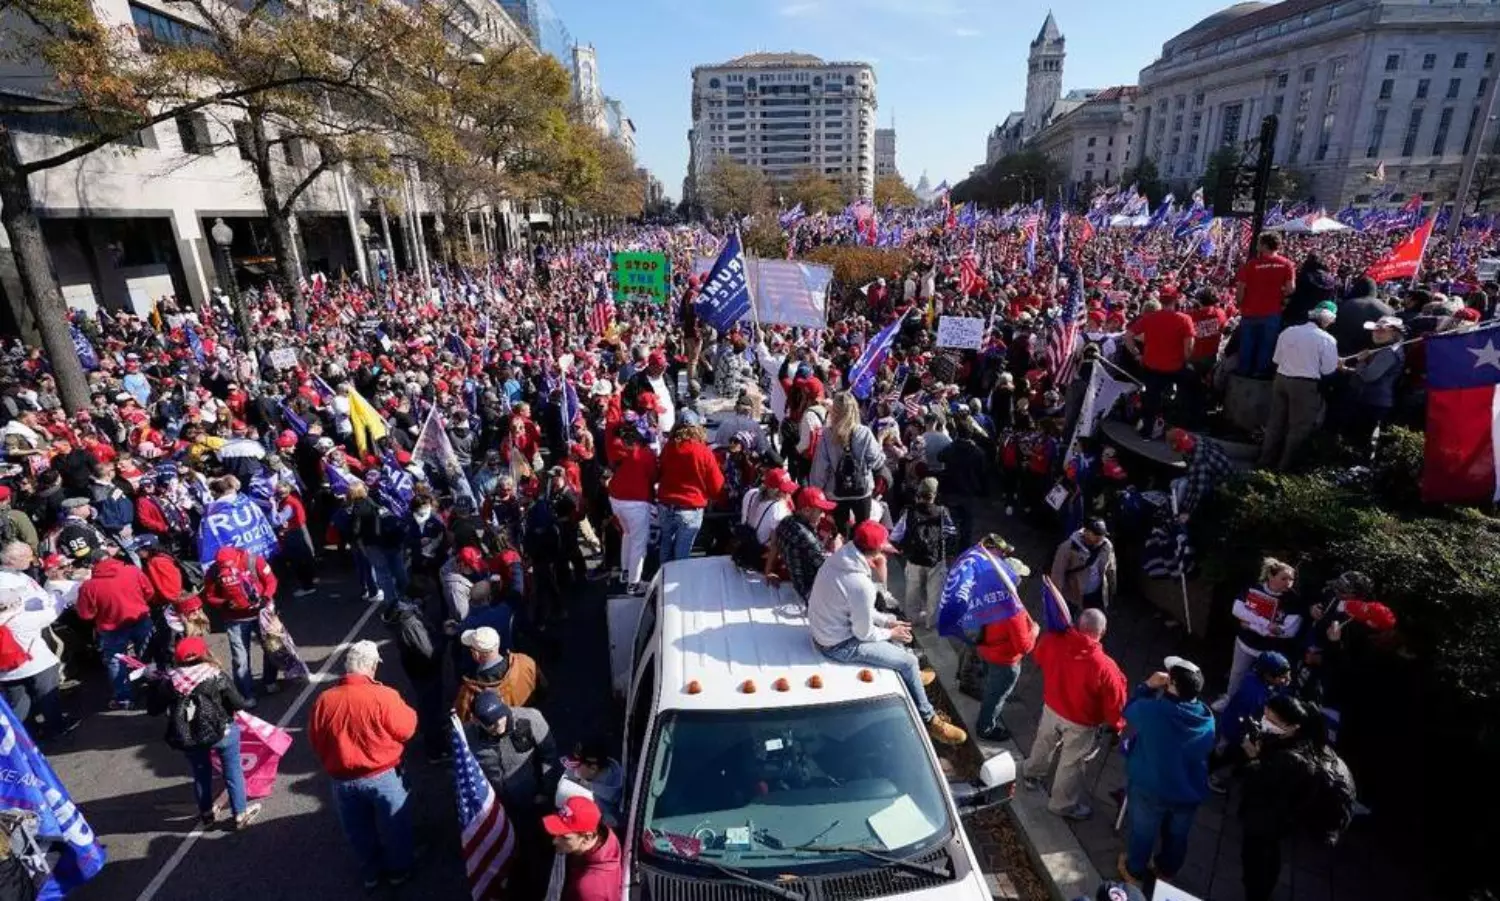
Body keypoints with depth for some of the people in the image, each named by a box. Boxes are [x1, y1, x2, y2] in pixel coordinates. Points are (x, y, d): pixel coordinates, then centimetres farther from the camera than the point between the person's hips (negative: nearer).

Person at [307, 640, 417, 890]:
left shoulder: (324, 700, -11)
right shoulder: (384, 696, -23)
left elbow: (315, 739, 4)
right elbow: (406, 730, -12)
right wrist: (408, 712, 7)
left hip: (343, 780, 3)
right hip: (383, 776, -3)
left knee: (360, 833, 25)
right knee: (393, 828, 20)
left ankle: (370, 873, 43)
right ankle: (398, 871, 38)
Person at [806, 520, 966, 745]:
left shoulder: (841, 558, -6)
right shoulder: (861, 584, -33)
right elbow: (864, 633, -19)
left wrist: (886, 621, 1)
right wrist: (889, 633, -2)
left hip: (826, 629, 9)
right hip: (840, 645, -9)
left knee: (896, 630, 24)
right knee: (909, 661, 2)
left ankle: (910, 677, 46)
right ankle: (928, 720, 21)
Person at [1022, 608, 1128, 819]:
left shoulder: (1051, 641, -23)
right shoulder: (1104, 667, -34)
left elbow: (1037, 656, 2)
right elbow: (1115, 703, -20)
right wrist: (1117, 725, 0)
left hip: (1051, 708, 4)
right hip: (1081, 723, -4)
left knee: (1044, 743, 31)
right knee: (1071, 763, 20)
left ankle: (1031, 773, 57)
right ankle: (1063, 804, 43)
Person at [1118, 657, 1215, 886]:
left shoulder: (1152, 710, -31)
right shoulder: (1207, 719, -17)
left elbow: (1129, 711, -9)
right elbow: (1207, 752, 2)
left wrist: (1148, 686, -11)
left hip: (1150, 789, -3)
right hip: (1189, 793, 3)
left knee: (1143, 833, 22)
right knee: (1177, 835, 29)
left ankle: (1135, 871, 45)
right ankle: (1167, 870, 53)